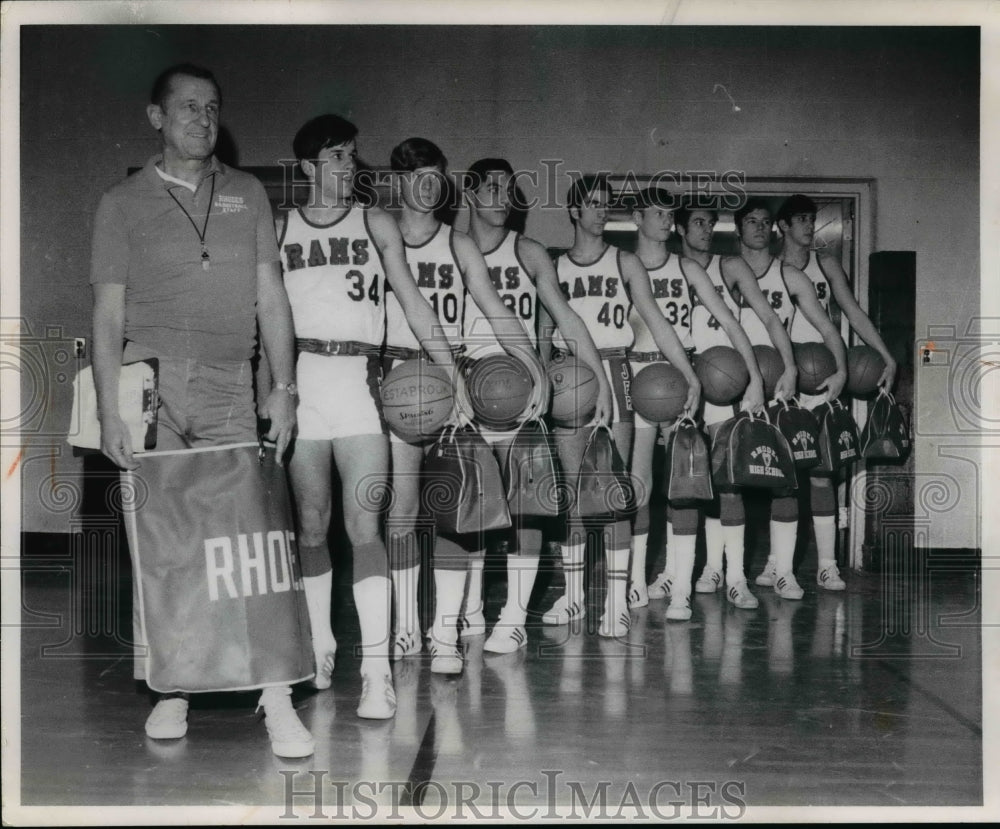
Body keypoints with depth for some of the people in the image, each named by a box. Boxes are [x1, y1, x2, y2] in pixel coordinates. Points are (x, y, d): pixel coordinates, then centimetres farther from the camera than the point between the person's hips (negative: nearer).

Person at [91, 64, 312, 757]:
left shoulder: (248, 193, 16)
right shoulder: (124, 202, 11)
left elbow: (270, 296, 12)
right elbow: (109, 314, 6)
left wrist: (284, 387, 2)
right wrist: (109, 410, -4)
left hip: (229, 386, 0)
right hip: (150, 376, 0)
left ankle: (277, 702, -7)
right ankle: (174, 689, 16)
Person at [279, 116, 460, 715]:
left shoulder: (376, 224, 12)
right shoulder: (279, 230, 14)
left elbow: (412, 302, 8)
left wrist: (454, 374, 1)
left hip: (358, 378, -1)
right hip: (299, 376, 2)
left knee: (364, 526, -10)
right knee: (311, 526, 7)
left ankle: (377, 669, -11)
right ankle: (320, 648, 23)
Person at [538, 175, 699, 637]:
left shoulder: (624, 263, 6)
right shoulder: (554, 267, 10)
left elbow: (655, 321, 0)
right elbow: (544, 331, 12)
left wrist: (690, 374, -8)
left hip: (613, 373, -2)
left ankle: (616, 602, -2)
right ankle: (574, 594, 15)